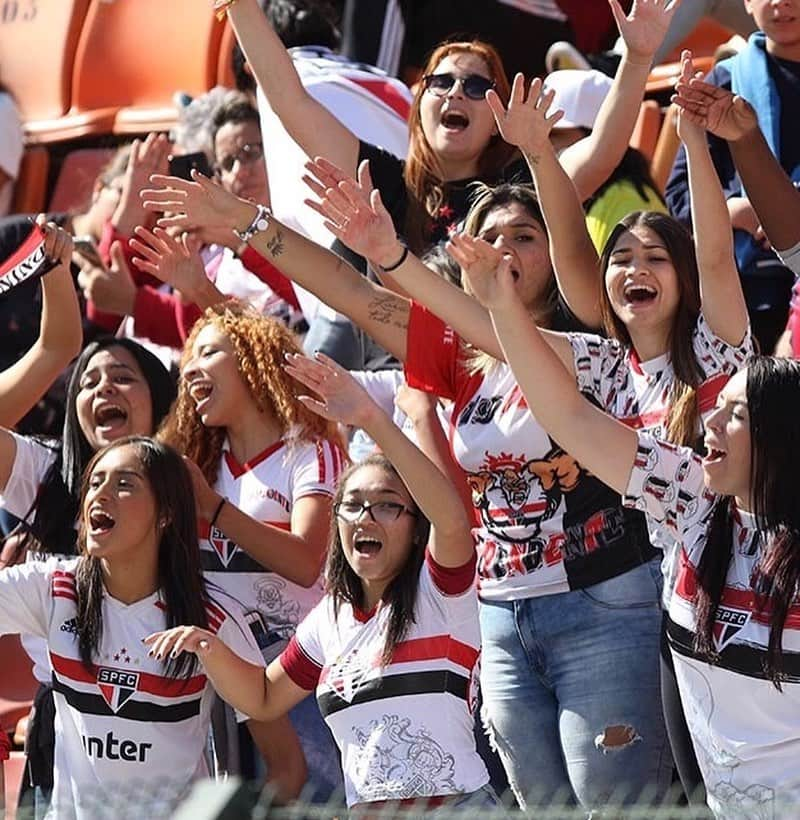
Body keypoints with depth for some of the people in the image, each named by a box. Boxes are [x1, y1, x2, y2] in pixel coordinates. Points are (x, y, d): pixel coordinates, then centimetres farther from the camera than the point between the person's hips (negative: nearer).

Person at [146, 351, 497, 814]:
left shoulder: (439, 592, -5)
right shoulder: (329, 619, 14)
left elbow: (452, 520, -25)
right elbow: (264, 699, 23)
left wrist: (373, 420, -34)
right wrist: (211, 650, 1)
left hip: (455, 805, -6)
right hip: (364, 811, 6)